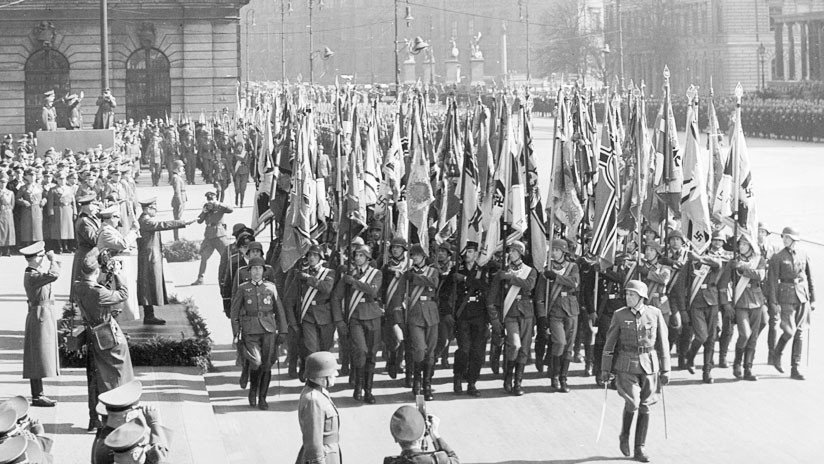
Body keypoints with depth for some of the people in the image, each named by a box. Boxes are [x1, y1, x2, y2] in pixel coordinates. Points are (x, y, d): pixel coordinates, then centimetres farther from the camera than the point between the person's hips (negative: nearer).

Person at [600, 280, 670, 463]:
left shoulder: (655, 314, -1)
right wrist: (605, 369, -1)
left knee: (644, 406, 3)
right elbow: (609, 343, 2)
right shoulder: (620, 315, -3)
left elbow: (663, 343, 4)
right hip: (626, 365, -2)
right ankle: (624, 436, 11)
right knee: (632, 402, -16)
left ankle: (640, 449, 12)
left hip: (649, 365, 2)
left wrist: (665, 370, 3)